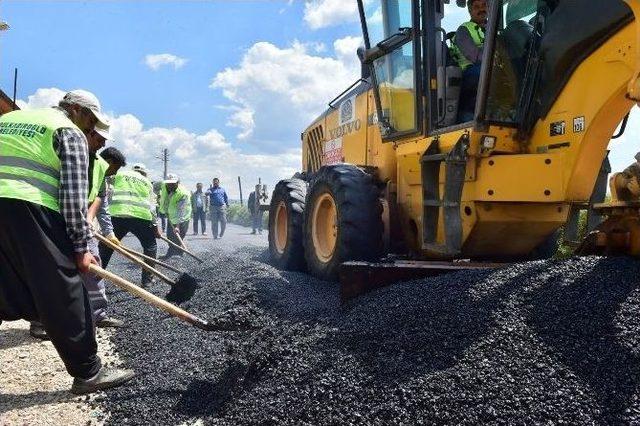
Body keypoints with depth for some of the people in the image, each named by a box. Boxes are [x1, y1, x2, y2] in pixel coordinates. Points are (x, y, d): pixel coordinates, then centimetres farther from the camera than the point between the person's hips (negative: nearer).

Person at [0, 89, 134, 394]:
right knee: (63, 295, -3)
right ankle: (88, 373, 3)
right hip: (29, 210, -7)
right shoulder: (69, 132, 4)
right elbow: (74, 194, -6)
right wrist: (81, 246, -5)